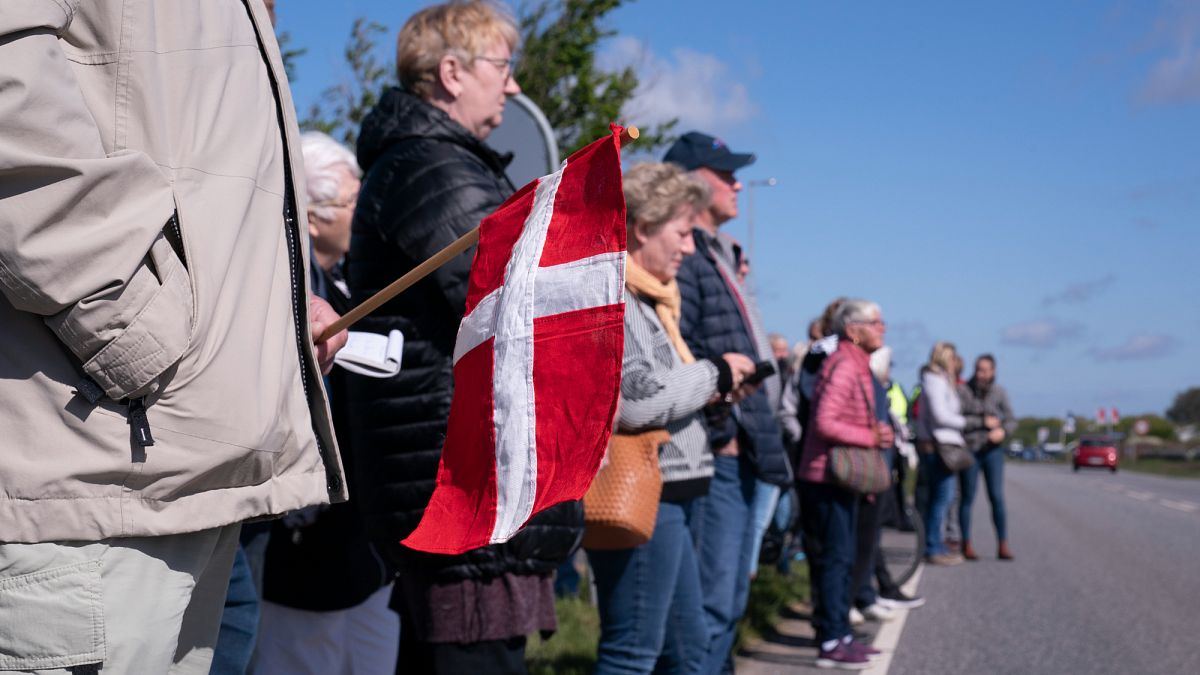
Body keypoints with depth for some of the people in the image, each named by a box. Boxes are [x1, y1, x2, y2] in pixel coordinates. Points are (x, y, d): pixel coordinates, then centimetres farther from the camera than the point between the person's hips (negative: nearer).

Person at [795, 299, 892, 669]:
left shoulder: (857, 365, 17)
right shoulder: (843, 365, -16)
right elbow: (824, 423, -25)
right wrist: (871, 437, -20)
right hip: (827, 477, -10)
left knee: (841, 559, 14)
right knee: (834, 559, -6)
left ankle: (840, 634, 22)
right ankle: (830, 643, -1)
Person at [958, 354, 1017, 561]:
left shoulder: (999, 393, 5)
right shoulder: (963, 391, -5)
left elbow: (1011, 420, 5)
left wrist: (1003, 430, -16)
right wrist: (983, 422, -13)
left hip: (992, 450, 2)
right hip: (968, 450, -2)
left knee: (997, 497, -3)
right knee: (967, 498, 4)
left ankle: (1003, 545, 1)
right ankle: (967, 545, 11)